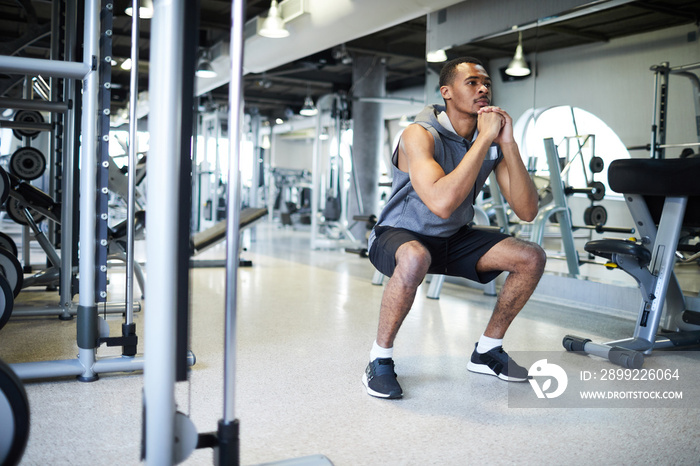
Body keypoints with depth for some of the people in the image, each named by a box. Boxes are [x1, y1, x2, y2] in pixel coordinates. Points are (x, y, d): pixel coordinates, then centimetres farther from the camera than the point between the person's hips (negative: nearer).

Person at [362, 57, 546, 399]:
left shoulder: (492, 139, -5)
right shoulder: (420, 134, -23)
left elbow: (527, 211, -12)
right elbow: (442, 203, -41)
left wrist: (508, 144, -22)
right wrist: (484, 139, -34)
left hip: (452, 239, 7)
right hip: (399, 236, -6)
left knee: (532, 258, -5)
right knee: (416, 258, -41)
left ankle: (486, 351, 11)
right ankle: (380, 360, -19)